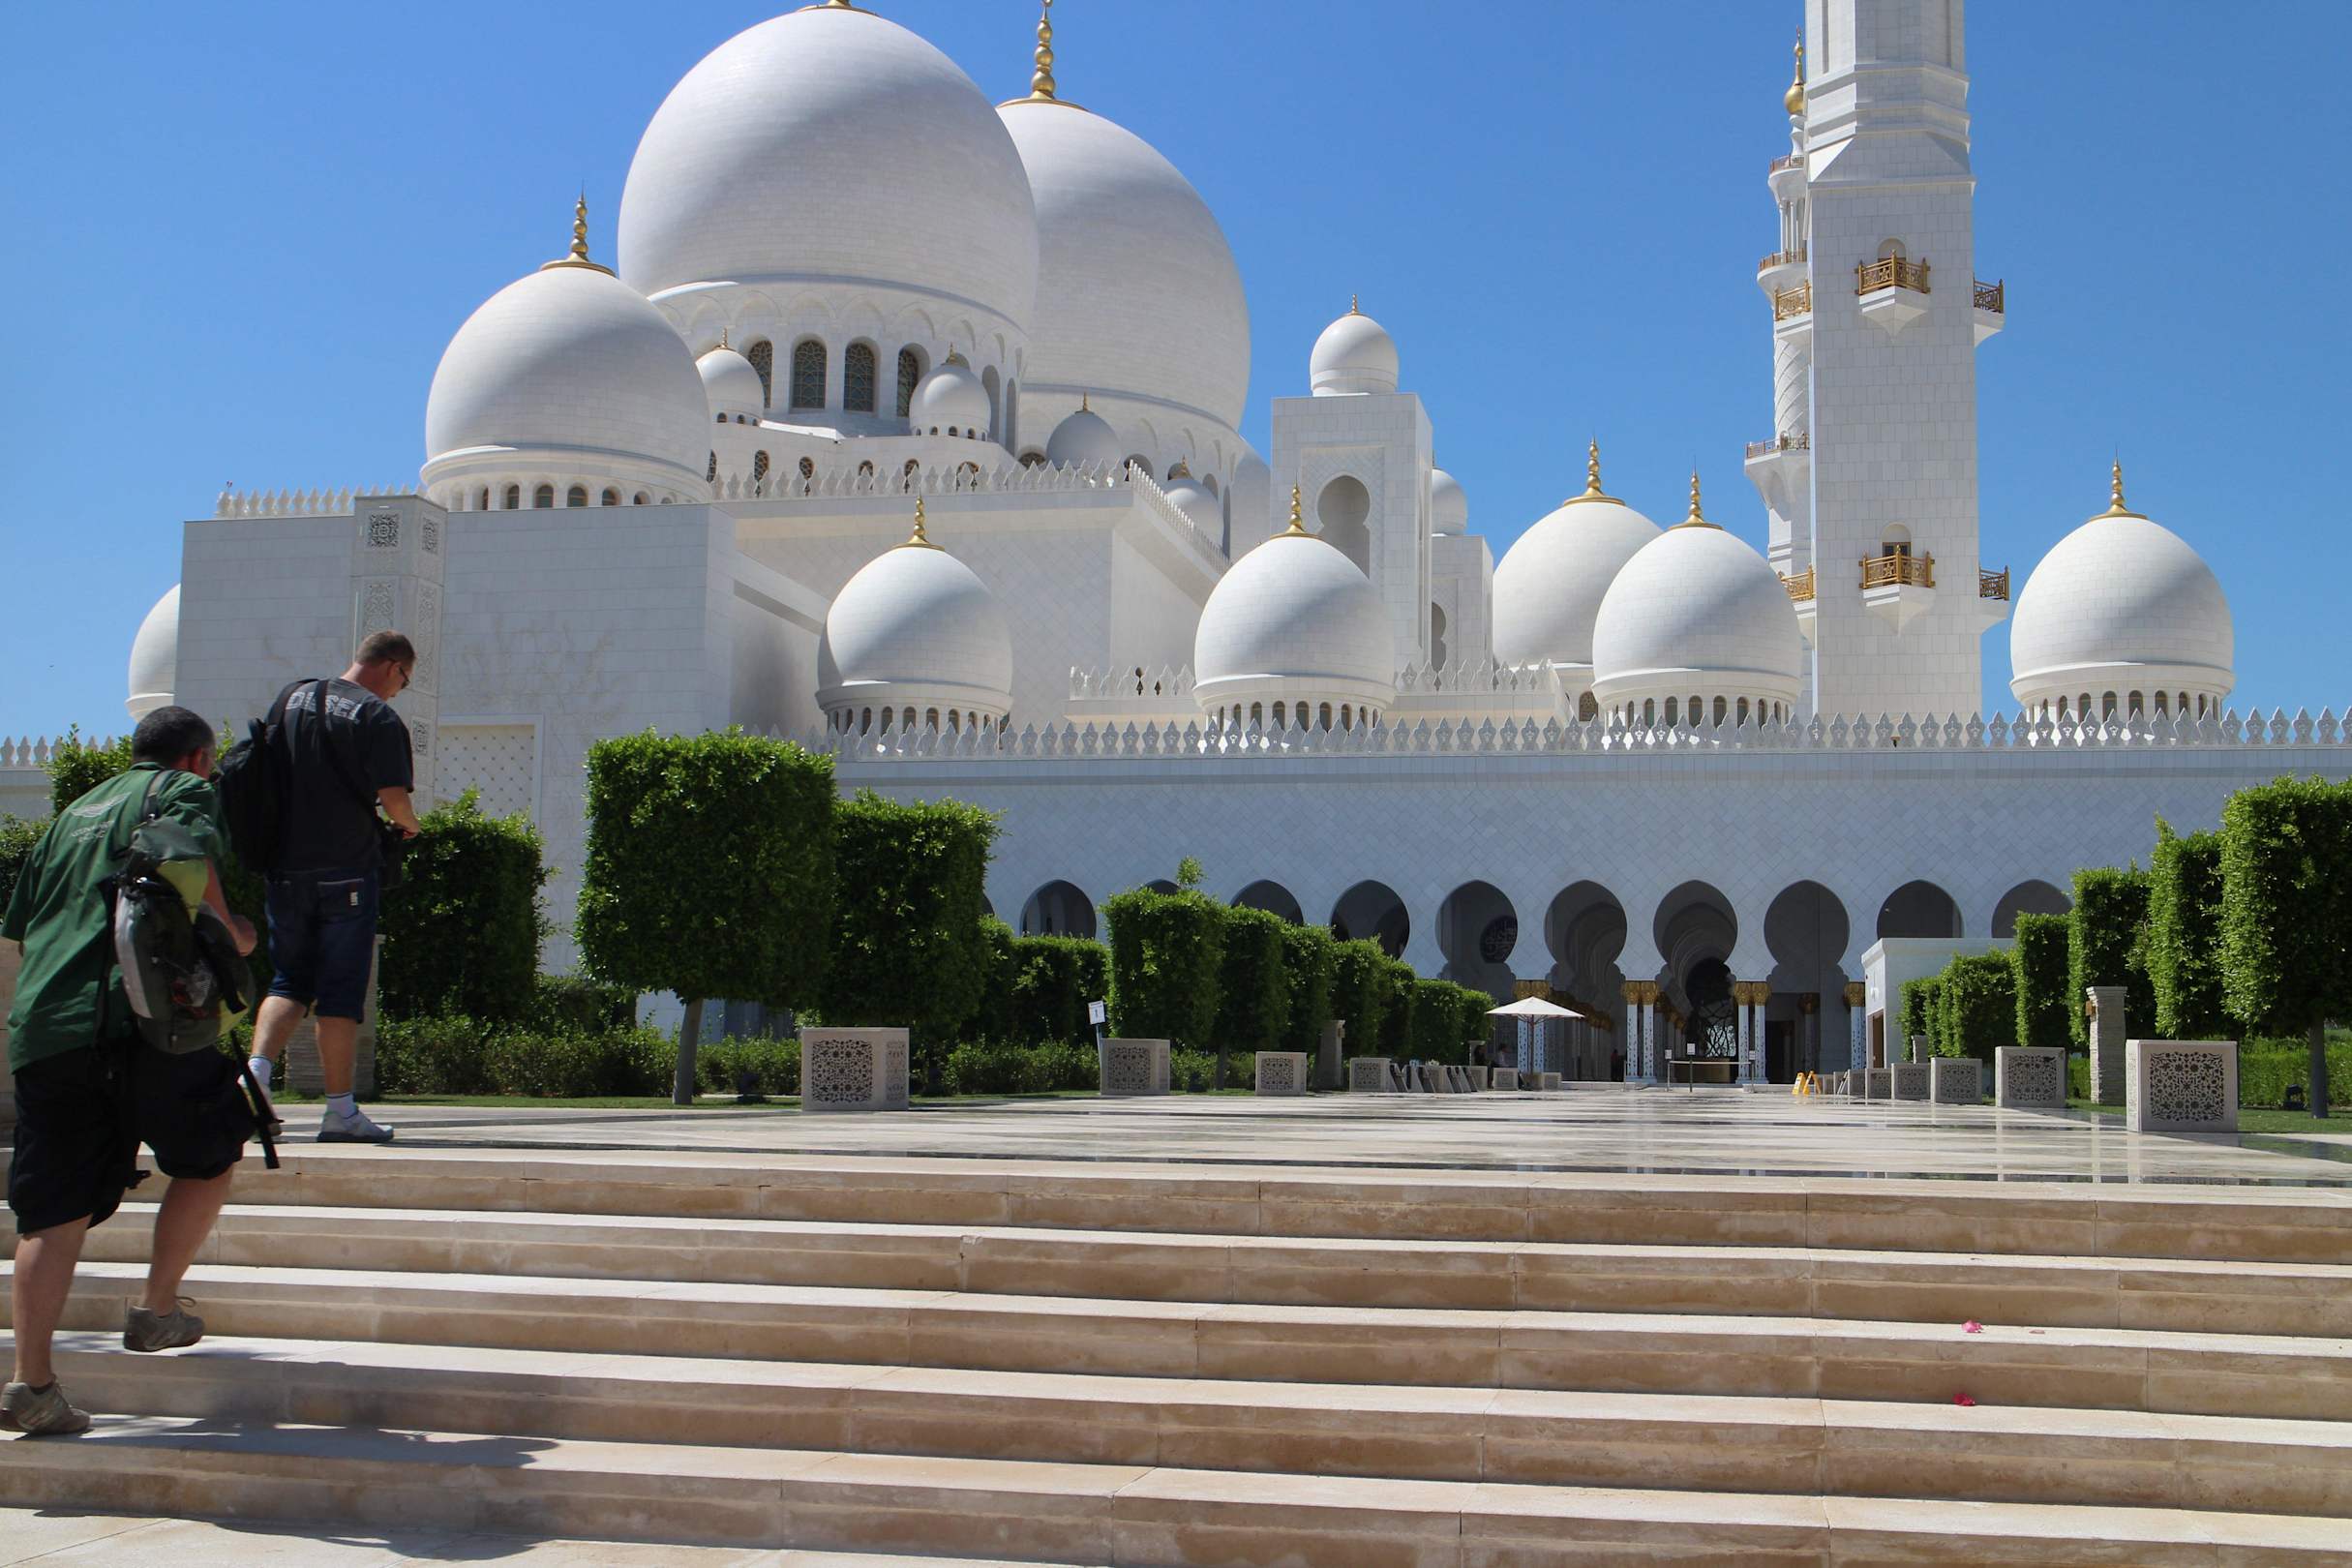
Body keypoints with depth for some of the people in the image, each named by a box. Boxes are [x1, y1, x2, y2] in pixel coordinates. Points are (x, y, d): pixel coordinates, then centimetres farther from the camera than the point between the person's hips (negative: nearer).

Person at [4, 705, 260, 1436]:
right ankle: (156, 1308, 15)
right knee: (212, 1152, 16)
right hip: (139, 1013, -6)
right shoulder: (186, 791, 9)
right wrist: (229, 932, -1)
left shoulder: (74, 813, 29)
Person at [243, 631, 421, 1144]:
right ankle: (340, 1111, 2)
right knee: (341, 990, 0)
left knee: (288, 980, 15)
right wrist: (410, 824, 6)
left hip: (286, 867, 5)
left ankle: (257, 1072, -7)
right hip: (348, 868, -5)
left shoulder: (291, 697, 12)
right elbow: (394, 798, -15)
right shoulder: (378, 717, -8)